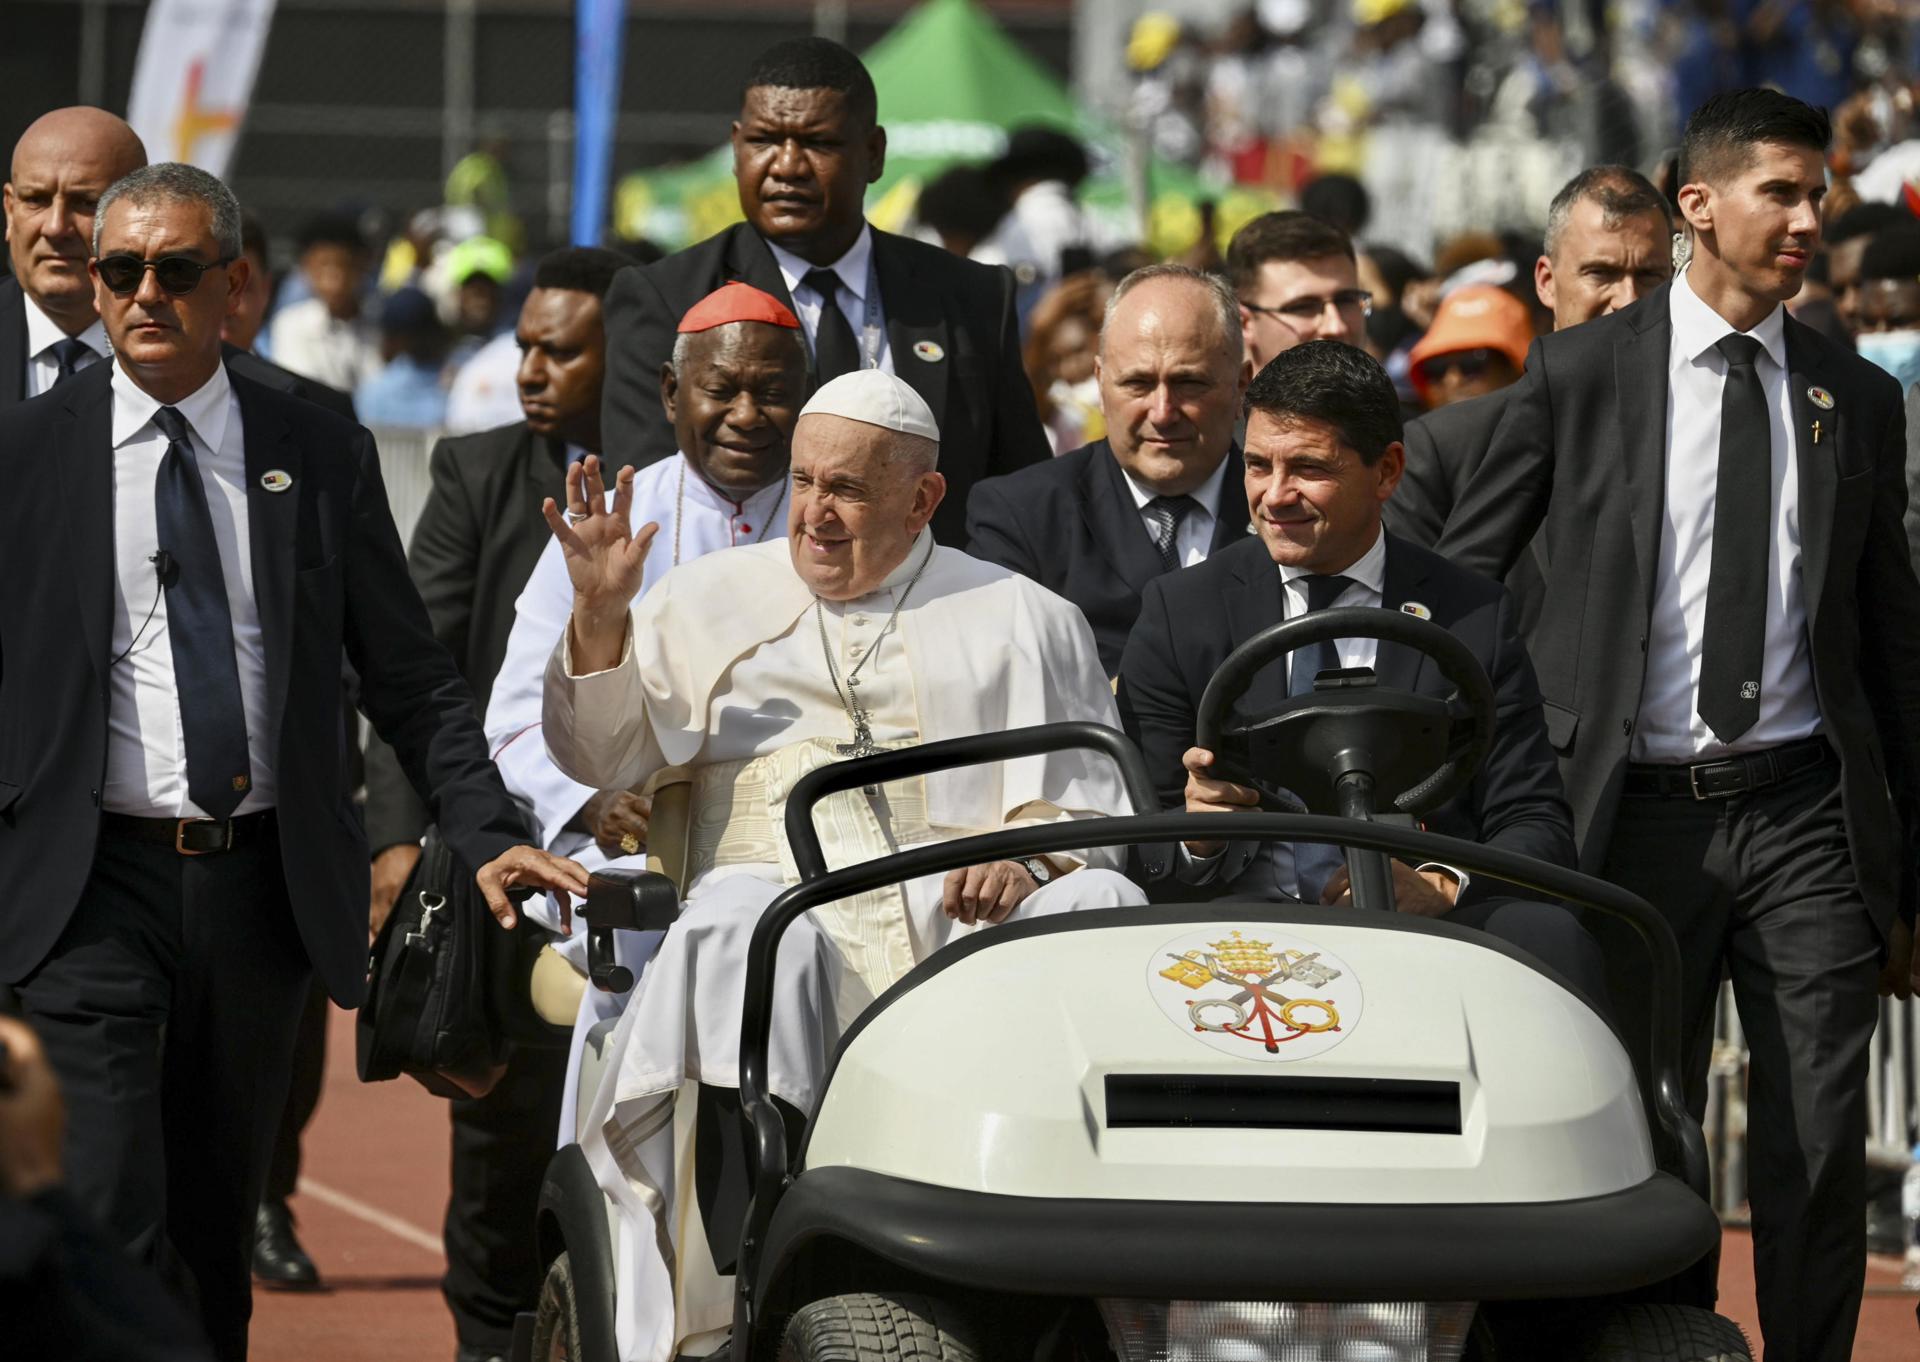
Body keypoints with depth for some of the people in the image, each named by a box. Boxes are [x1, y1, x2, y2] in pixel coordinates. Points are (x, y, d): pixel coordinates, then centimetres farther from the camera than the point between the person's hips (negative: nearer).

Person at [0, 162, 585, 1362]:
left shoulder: (322, 456, 5)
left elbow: (410, 678, 7)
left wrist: (489, 835, -5)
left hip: (263, 891, 3)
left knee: (218, 1231, 12)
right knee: (109, 1233, -13)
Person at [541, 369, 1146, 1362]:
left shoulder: (1020, 620, 21)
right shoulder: (711, 600, 25)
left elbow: (1096, 794, 12)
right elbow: (602, 758, 17)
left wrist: (1030, 855, -11)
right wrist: (600, 619, 0)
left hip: (968, 914, 1)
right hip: (781, 887, 0)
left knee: (1104, 910, -31)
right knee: (742, 933, -38)